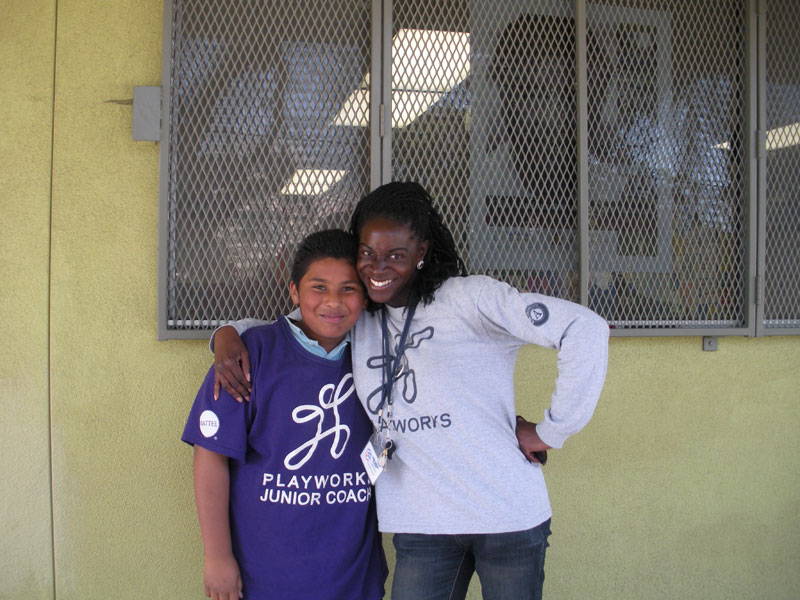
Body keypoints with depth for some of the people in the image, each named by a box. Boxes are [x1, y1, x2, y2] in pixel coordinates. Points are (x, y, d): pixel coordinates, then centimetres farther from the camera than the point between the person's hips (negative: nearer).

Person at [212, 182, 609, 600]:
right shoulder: (355, 322, 10)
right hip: (422, 526, 4)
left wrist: (551, 431, -11)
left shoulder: (468, 298, -7)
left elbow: (585, 330, -13)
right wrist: (228, 335, 2)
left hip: (508, 516, -3)